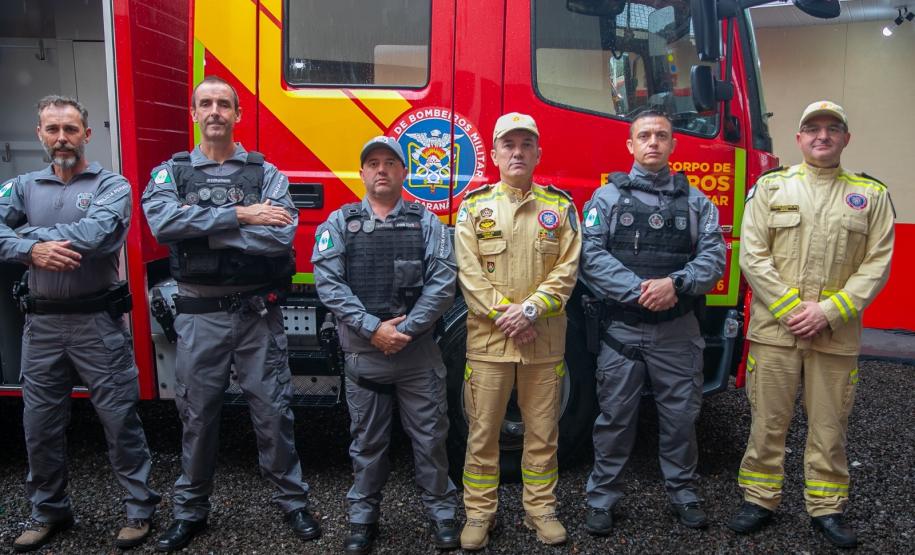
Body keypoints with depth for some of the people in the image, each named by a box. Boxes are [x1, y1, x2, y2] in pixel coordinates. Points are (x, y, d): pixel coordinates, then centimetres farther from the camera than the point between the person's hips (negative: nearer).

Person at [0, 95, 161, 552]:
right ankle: (48, 511, 30)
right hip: (42, 323, 4)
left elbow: (95, 233, -20)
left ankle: (139, 507, 15)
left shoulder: (111, 185, -2)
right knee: (40, 424, 13)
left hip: (97, 322, -4)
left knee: (119, 418, 2)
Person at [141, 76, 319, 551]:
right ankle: (190, 511, 29)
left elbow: (282, 234, -16)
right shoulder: (170, 172, 6)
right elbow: (163, 221, -17)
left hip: (257, 312, -1)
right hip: (198, 314, 1)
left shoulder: (265, 172, 2)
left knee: (272, 410, 6)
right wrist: (240, 215, -18)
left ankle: (292, 501, 24)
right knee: (197, 413, 12)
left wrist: (201, 230, -14)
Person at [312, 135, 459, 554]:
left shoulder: (426, 222, 4)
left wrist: (405, 329, -13)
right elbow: (328, 282, -7)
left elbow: (442, 283, -5)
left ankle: (441, 512, 24)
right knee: (367, 440, 12)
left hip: (418, 350, 0)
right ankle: (363, 517, 27)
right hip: (363, 352, 0)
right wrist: (372, 329, -15)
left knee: (429, 435, 8)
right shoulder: (339, 222, 3)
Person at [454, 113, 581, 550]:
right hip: (488, 338, -1)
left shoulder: (560, 206, 7)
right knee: (483, 430, 6)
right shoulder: (474, 206, 4)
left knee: (543, 431, 10)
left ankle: (540, 509, 26)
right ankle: (479, 512, 20)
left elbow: (567, 268, -1)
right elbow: (468, 271, -4)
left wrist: (531, 309, -13)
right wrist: (503, 314, -13)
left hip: (545, 340, 1)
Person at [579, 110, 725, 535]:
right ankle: (602, 496, 19)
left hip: (678, 330, 2)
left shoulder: (695, 201, 9)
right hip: (622, 329, -2)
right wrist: (639, 289, -18)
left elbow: (713, 256, 0)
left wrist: (675, 283, -18)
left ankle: (682, 492, 29)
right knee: (615, 416, 6)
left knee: (681, 414, 11)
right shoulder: (608, 196, 2)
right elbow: (591, 255, -9)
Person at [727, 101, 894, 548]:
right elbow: (753, 255, -3)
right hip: (774, 328, -1)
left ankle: (825, 507, 25)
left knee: (830, 425, 10)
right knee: (768, 420, 7)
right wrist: (791, 309, -11)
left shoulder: (872, 195, 7)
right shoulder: (771, 186, 4)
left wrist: (828, 312, -11)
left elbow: (876, 265, 1)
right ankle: (759, 499, 21)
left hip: (837, 335, 1)